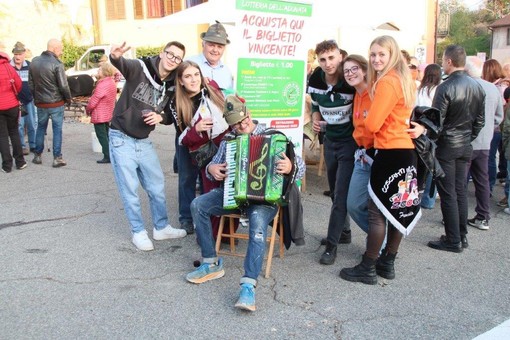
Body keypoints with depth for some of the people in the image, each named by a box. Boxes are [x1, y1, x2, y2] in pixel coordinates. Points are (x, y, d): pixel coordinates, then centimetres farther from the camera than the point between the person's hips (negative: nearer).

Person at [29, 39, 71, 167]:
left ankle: (37, 156, 23)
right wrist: (68, 99, -1)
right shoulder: (57, 64, -16)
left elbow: (30, 83, 9)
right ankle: (57, 158, 4)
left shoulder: (34, 62, 5)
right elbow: (63, 86, -16)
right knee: (57, 130, 3)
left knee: (41, 128, 18)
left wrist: (36, 97, 18)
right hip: (56, 103, -5)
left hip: (40, 103, 5)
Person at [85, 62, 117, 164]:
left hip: (100, 115, -9)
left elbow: (93, 102, -19)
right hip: (108, 114, 10)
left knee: (102, 136, -4)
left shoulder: (102, 85, -23)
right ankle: (111, 154, 27)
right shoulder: (111, 82, 7)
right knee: (107, 135, 19)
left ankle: (107, 156, -4)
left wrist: (87, 110, -3)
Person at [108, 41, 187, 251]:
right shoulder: (139, 68, -14)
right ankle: (138, 232, 19)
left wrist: (160, 117, -13)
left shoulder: (171, 86, 2)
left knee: (157, 185, 13)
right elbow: (121, 64, -35)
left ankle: (161, 228, 31)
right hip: (121, 139, -5)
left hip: (144, 141, 6)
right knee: (130, 189, 2)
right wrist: (115, 57, -59)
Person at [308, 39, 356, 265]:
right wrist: (315, 119, -6)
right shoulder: (315, 80, -4)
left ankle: (332, 244, 1)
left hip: (350, 141, -6)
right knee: (335, 191, 16)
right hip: (330, 140, 6)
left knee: (341, 194, -8)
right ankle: (343, 232, 34)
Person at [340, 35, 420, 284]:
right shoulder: (403, 79, 13)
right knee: (398, 209, 14)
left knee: (377, 211, -2)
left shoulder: (386, 82, -16)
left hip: (391, 154, -10)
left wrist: (368, 117, 2)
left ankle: (368, 269, 7)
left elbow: (371, 125, -17)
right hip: (406, 151, 10)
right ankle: (388, 263, 26)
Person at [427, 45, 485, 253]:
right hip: (465, 146, 7)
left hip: (446, 146, -7)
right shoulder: (477, 87, 4)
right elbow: (480, 120, 10)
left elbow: (437, 122, -17)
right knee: (461, 191, 14)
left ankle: (453, 241, 6)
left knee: (448, 194, 0)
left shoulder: (445, 88, -18)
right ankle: (462, 236, 23)